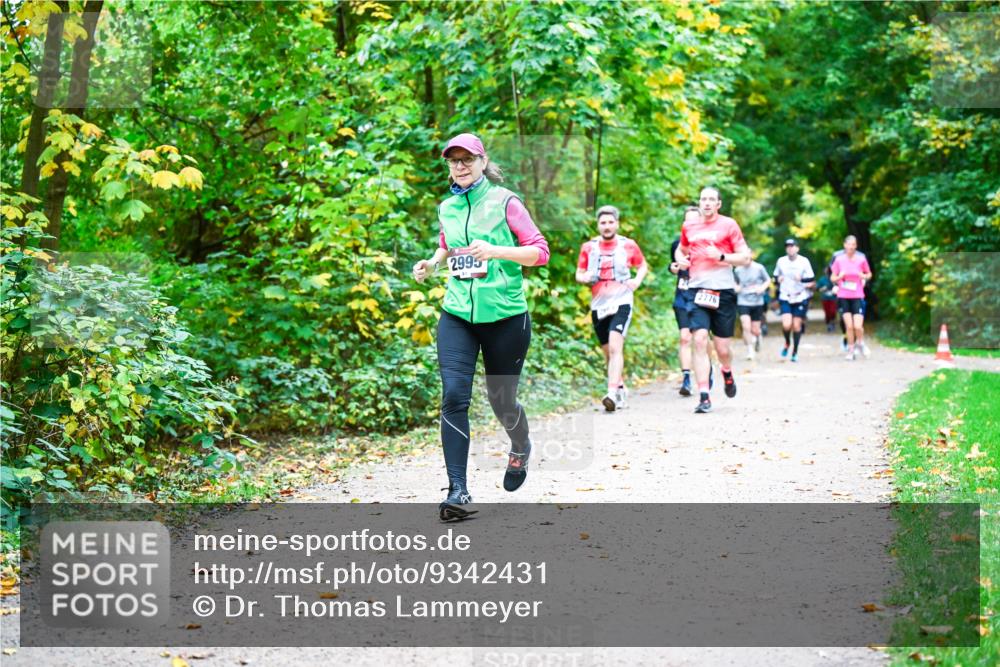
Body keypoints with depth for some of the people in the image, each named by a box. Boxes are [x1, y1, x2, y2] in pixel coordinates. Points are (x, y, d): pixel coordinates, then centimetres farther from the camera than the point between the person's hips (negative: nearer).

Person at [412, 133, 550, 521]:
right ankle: (458, 490, -13)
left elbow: (540, 251, -9)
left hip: (505, 317, -3)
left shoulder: (504, 202, -5)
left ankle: (520, 449, 44)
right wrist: (431, 264, 8)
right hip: (457, 315, 3)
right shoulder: (447, 208, 9)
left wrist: (497, 251, -23)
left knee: (502, 402, 8)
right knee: (454, 396, -14)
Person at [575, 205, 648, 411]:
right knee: (607, 352, 11)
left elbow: (643, 266, 16)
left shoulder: (628, 245, 2)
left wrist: (637, 280, -3)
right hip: (598, 305, 4)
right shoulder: (588, 247, 7)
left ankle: (612, 394, -28)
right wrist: (584, 277, -10)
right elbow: (579, 274, 14)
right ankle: (621, 389, 30)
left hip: (621, 303, -4)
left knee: (615, 348, -20)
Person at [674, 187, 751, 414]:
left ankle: (727, 372, 40)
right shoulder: (689, 226, 12)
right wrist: (680, 259, 7)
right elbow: (681, 249, 30)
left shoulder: (728, 225, 2)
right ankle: (703, 397, -13)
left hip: (723, 291, -2)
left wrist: (721, 256, -15)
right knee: (700, 341, -13)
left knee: (722, 348, 4)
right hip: (697, 290, 2)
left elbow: (745, 258, 0)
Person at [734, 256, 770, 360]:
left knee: (755, 330, 5)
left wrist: (762, 288, -11)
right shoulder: (737, 270, 1)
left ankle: (757, 337, 42)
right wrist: (736, 287, -4)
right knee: (746, 327, -16)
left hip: (757, 302, 0)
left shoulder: (759, 268, -3)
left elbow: (768, 280, 8)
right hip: (743, 302, 0)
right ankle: (750, 350, -1)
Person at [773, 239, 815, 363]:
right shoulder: (781, 261, 4)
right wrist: (778, 279, -3)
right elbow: (776, 277, 19)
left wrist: (802, 281, -20)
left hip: (800, 298, -1)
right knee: (786, 325, -14)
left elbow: (812, 282, -1)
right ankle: (787, 343, 17)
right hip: (785, 298, 1)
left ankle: (795, 352, 18)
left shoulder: (804, 262, -4)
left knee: (796, 325, 1)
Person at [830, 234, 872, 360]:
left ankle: (860, 343, 21)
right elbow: (832, 278, 9)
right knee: (849, 326, -2)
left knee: (858, 326, -10)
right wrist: (840, 277, -12)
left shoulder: (861, 259, 0)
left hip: (858, 297, -1)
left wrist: (864, 277, -8)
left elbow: (869, 274, 13)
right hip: (843, 297, 1)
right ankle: (851, 350, 15)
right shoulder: (839, 260, 1)